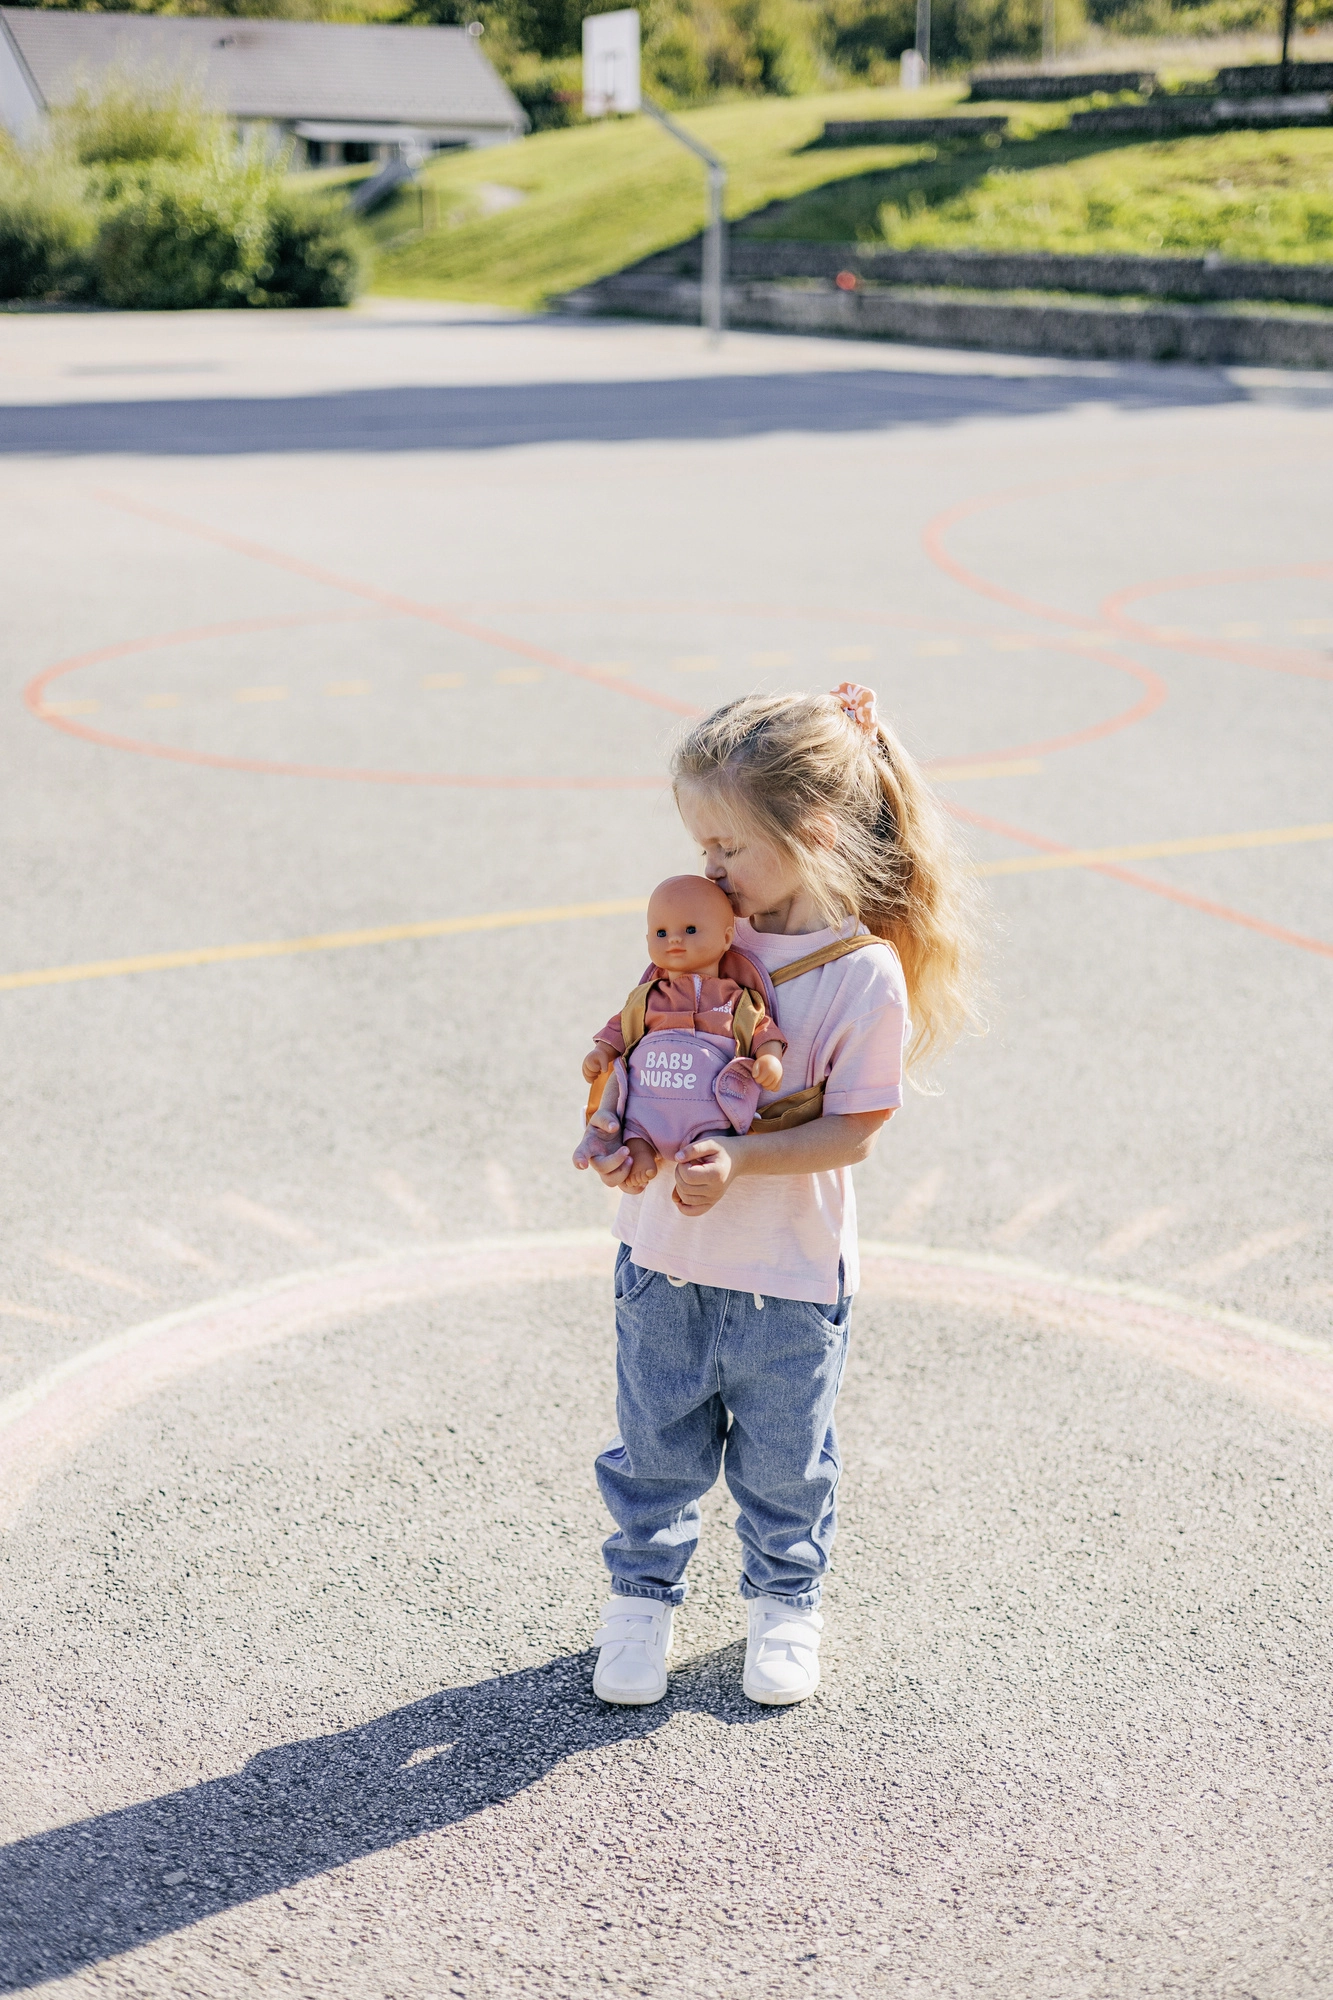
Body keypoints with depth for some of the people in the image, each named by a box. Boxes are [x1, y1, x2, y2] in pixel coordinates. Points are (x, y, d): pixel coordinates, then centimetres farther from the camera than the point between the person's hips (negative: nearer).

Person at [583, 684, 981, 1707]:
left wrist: (739, 1159, -28)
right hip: (665, 1251, 4)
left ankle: (785, 1602, 38)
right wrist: (620, 1132, -13)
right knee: (655, 1448, 16)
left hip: (790, 1275, -4)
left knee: (783, 1460, 15)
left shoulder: (867, 974, -18)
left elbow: (853, 1130, -16)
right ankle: (643, 1597, 36)